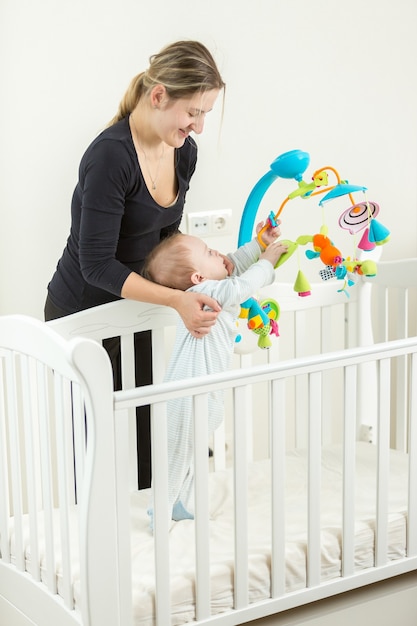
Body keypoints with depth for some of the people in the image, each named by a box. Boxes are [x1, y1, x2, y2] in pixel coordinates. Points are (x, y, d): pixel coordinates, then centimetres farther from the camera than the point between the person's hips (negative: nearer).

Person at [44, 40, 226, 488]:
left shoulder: (184, 151, -3)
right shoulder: (111, 155, -27)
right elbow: (97, 264, -27)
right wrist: (176, 299, -35)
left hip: (132, 306, 7)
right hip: (82, 313, -7)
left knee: (145, 428, 11)